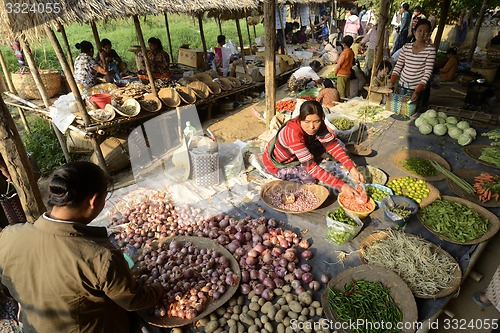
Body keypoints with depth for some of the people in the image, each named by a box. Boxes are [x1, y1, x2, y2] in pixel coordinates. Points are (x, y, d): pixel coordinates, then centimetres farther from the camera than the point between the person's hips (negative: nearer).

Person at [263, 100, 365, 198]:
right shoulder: (293, 133, -38)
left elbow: (332, 145, -18)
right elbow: (310, 166, -39)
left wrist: (352, 168, -32)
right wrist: (341, 185, -42)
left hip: (293, 155, 6)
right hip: (277, 164, -6)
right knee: (310, 179, -22)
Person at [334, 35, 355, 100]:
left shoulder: (344, 53, -20)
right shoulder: (352, 52, 4)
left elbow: (339, 64, -16)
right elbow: (352, 63, 13)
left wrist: (335, 71, -4)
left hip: (342, 74, -8)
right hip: (348, 73, 8)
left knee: (341, 90, -1)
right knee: (347, 89, 15)